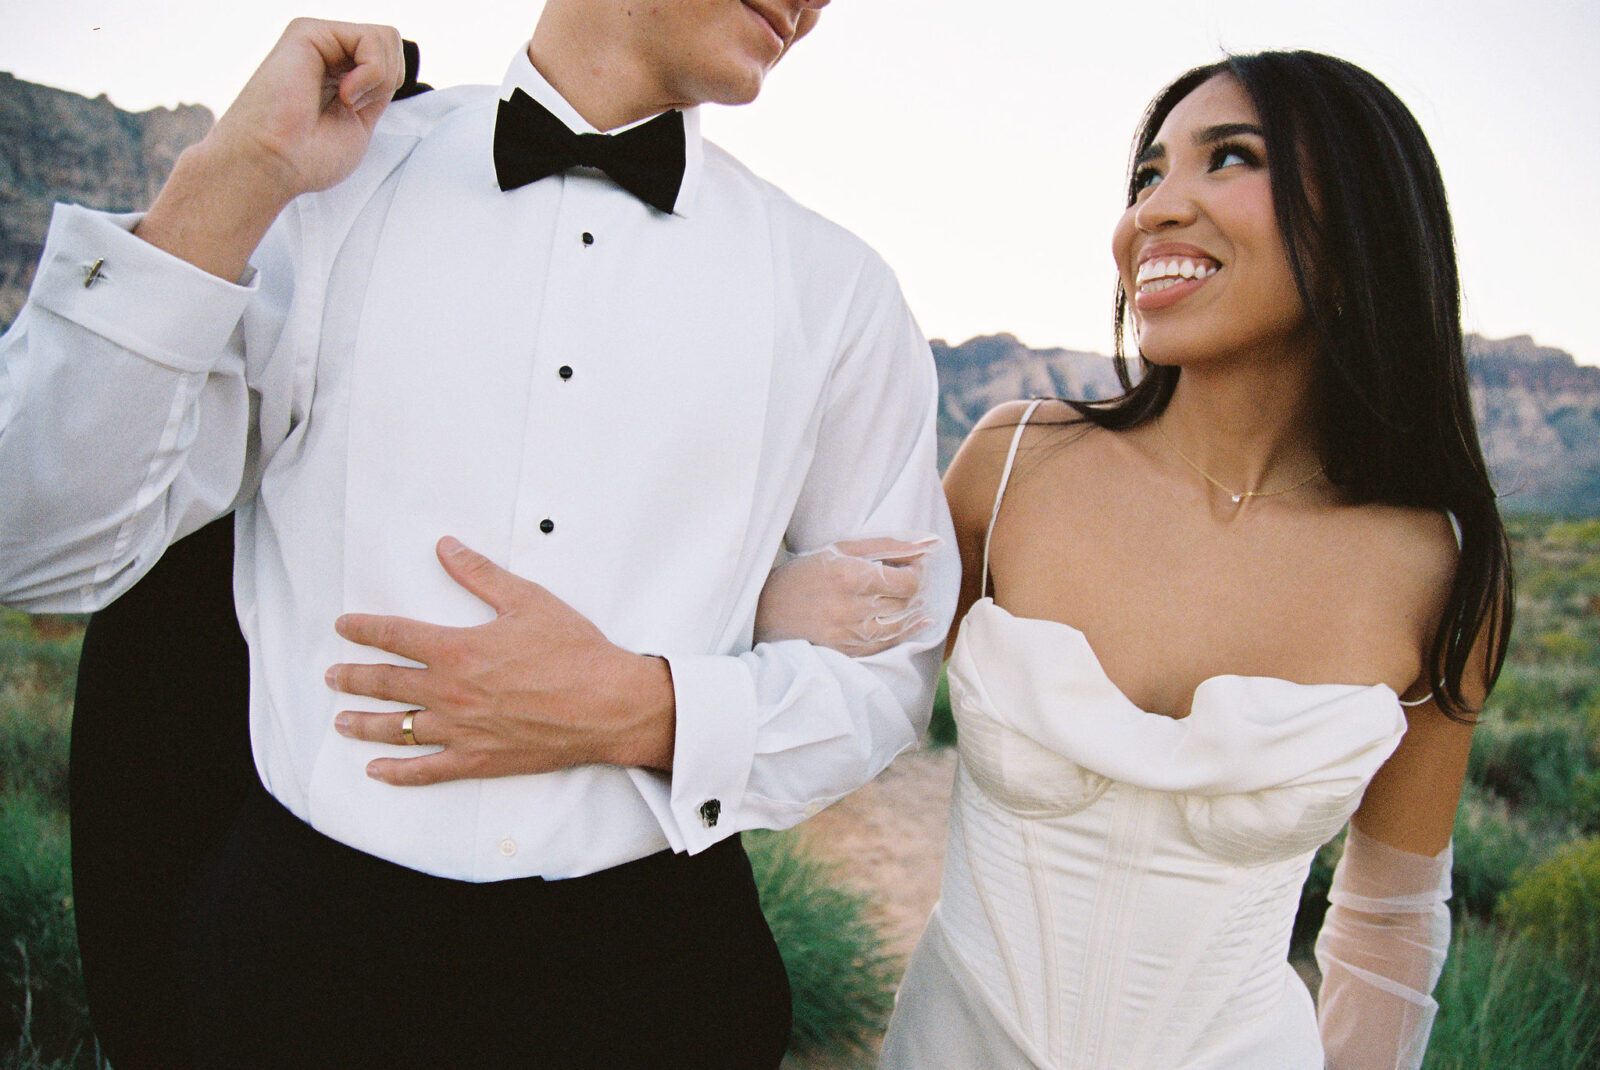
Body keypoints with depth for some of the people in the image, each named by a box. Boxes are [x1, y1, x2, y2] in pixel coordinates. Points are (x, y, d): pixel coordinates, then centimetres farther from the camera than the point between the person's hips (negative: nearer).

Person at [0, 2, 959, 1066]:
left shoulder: (837, 289, -1)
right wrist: (228, 179, -14)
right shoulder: (321, 191, -3)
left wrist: (646, 712, -15)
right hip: (313, 932, 0)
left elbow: (892, 666, 2)